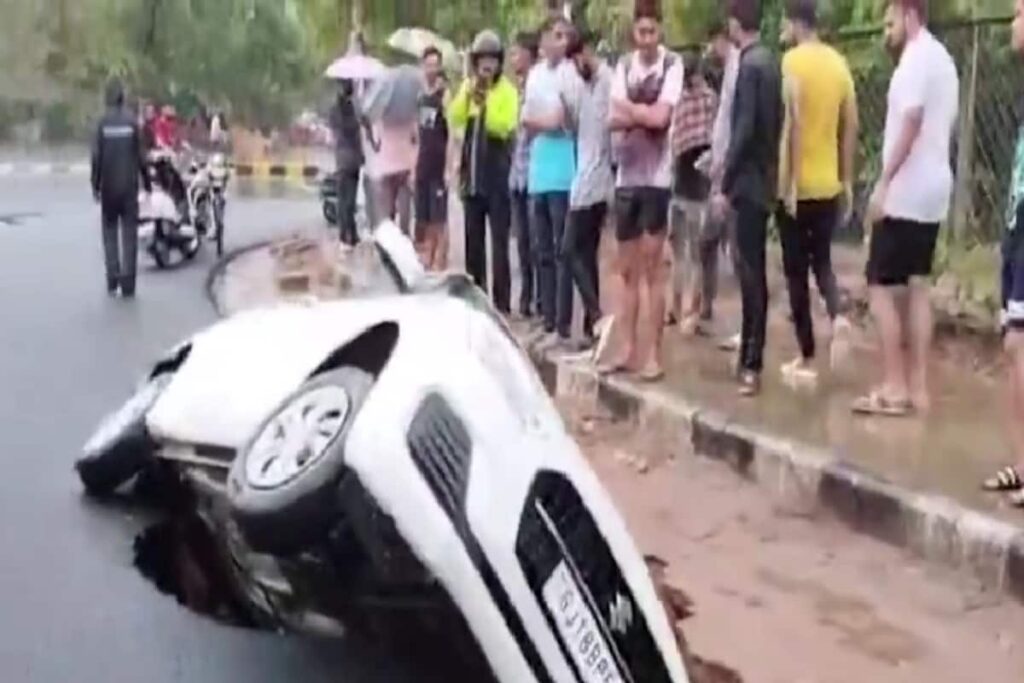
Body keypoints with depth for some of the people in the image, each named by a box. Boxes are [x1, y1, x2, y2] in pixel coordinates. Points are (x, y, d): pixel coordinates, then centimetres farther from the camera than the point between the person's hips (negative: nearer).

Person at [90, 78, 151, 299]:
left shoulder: (103, 123, -4)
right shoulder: (132, 122, -4)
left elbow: (96, 157, -5)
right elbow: (141, 156, -4)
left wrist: (95, 185, 3)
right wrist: (147, 183, 6)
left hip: (109, 187, 1)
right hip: (129, 186, -1)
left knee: (110, 232, 12)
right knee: (129, 234, 2)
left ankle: (112, 280, 5)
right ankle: (128, 284, -1)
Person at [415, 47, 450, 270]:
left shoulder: (445, 94, -10)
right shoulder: (421, 95, 13)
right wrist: (413, 166, 15)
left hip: (440, 165, -7)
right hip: (422, 165, 7)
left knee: (440, 220, -5)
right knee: (424, 220, 11)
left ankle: (440, 263, -2)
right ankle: (426, 261, 17)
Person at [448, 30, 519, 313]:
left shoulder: (507, 90, -3)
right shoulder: (467, 87, 12)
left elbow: (505, 127, -18)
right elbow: (454, 120, -3)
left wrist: (485, 105, -29)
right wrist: (467, 94, -17)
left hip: (497, 175, -5)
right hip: (472, 173, 6)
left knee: (499, 241, -7)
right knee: (473, 239, 11)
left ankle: (501, 302, -6)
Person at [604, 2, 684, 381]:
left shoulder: (672, 65, -5)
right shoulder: (623, 65, 10)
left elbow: (660, 118, -15)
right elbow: (613, 120, 2)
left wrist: (628, 108, -3)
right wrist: (643, 114, -13)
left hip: (657, 177, -5)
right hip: (626, 176, 5)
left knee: (653, 267, -2)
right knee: (627, 268, 9)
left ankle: (653, 352, 3)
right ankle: (627, 348, 17)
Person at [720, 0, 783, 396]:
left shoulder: (750, 65, -14)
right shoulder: (769, 61, 13)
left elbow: (745, 128, -20)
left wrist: (726, 182, -15)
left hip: (749, 180, -9)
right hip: (763, 177, 9)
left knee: (751, 271, -9)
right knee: (752, 269, 14)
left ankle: (752, 364, -7)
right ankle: (749, 350, 23)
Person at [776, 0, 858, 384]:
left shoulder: (793, 61, -10)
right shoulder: (839, 63, 8)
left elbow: (793, 122, -19)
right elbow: (850, 127, 9)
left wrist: (789, 181, -17)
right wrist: (847, 181, 15)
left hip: (798, 186, -6)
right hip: (829, 185, 6)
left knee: (796, 270, 3)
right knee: (821, 260, 20)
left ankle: (807, 359, 7)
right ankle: (837, 316, -8)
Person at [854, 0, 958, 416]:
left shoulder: (915, 58, -12)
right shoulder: (943, 59, 17)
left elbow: (911, 122, -22)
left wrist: (883, 183, -23)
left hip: (905, 192, -9)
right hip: (932, 191, 9)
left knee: (880, 286, -5)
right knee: (918, 286, 10)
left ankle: (894, 388, -5)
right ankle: (918, 387, 11)